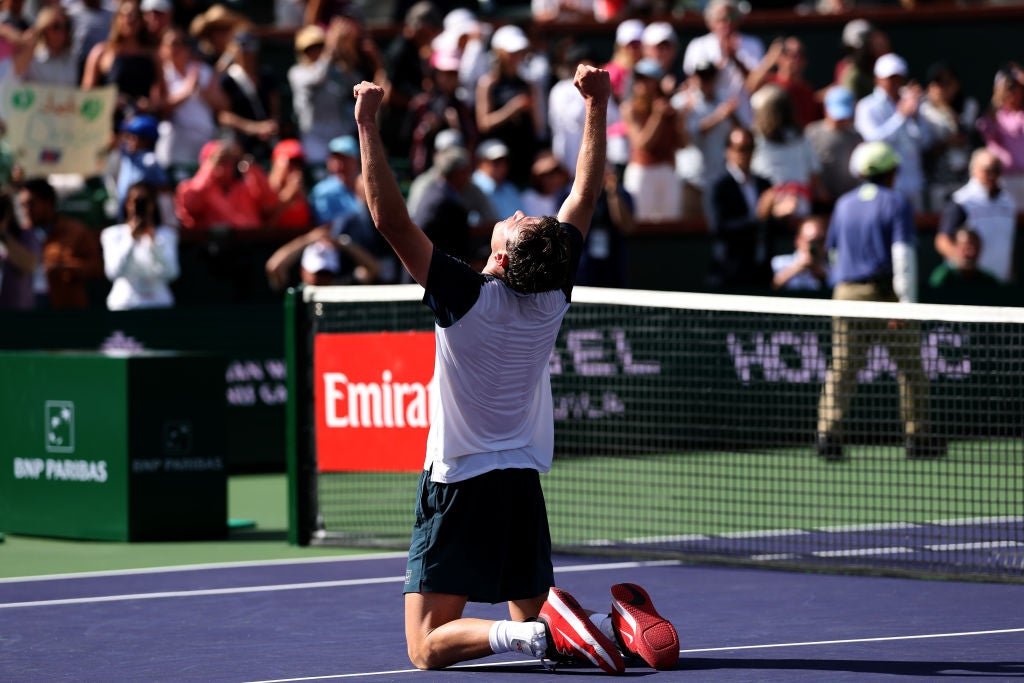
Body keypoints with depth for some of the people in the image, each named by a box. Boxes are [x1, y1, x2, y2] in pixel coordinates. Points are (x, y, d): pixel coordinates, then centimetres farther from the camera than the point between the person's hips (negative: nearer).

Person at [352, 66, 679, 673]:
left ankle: (545, 633, -28)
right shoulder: (555, 298, -6)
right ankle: (619, 619, -11)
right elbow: (586, 196, 5)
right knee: (533, 616, 18)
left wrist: (369, 128, -20)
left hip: (461, 483, -6)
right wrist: (598, 107, 7)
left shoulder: (467, 299, -20)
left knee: (428, 646, -7)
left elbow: (391, 219, -23)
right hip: (525, 481, 6)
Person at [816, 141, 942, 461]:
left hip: (847, 292, 4)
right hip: (886, 291, -4)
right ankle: (917, 437, 10)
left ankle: (828, 433, -13)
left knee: (841, 369, 1)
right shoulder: (896, 203, -3)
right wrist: (907, 302, -16)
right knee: (910, 367, 8)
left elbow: (834, 251, 20)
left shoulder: (844, 204, 12)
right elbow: (903, 254, -12)